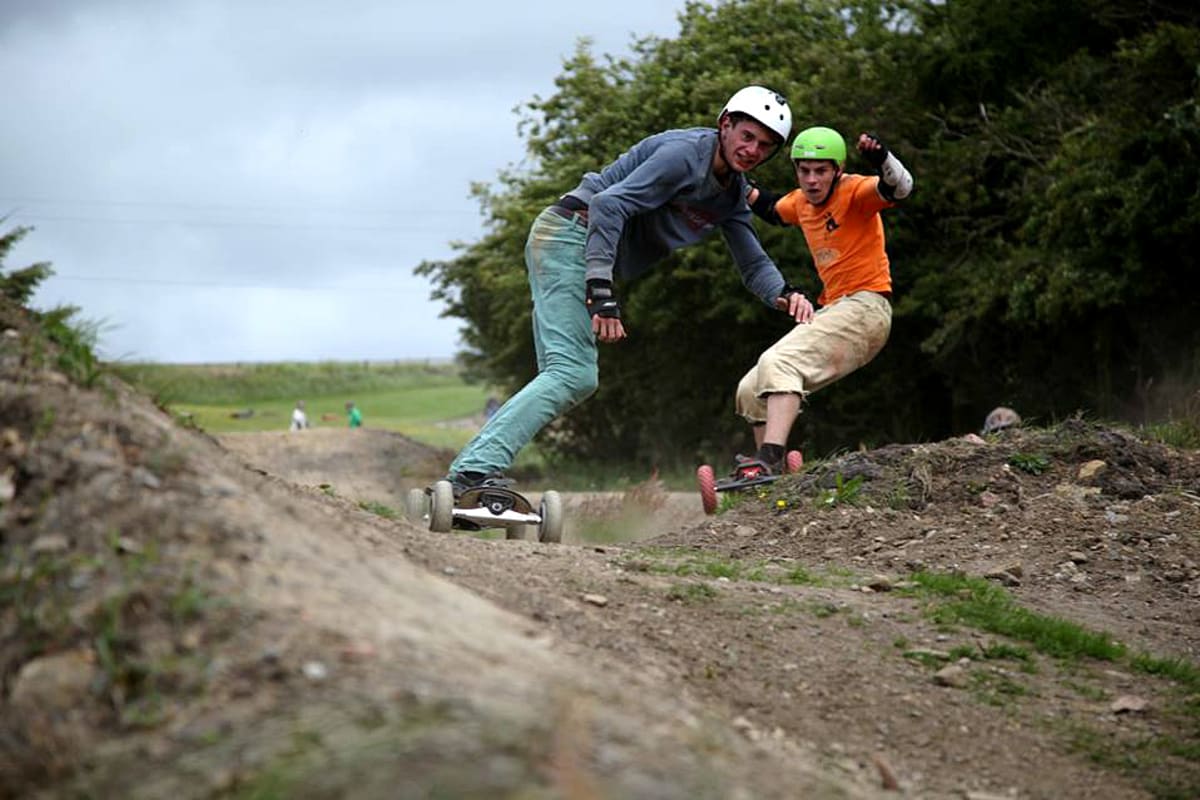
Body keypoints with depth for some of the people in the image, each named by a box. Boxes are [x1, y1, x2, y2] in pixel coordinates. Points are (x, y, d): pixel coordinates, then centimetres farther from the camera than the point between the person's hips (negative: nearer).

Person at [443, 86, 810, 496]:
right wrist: (602, 294, -32)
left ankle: (467, 470, 3)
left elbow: (753, 263, 15)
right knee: (572, 374, -20)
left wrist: (783, 295, -10)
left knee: (576, 378, 5)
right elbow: (608, 204, -25)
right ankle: (478, 467, -29)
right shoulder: (683, 154, -16)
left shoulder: (732, 194, 13)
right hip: (570, 236, -10)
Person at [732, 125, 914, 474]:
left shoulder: (854, 191, -10)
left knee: (778, 362, -31)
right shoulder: (802, 202, 12)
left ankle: (770, 458, -43)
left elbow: (899, 188, -30)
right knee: (751, 391, 10)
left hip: (864, 308, -10)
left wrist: (880, 157, -49)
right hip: (831, 312, 10)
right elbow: (774, 210, 36)